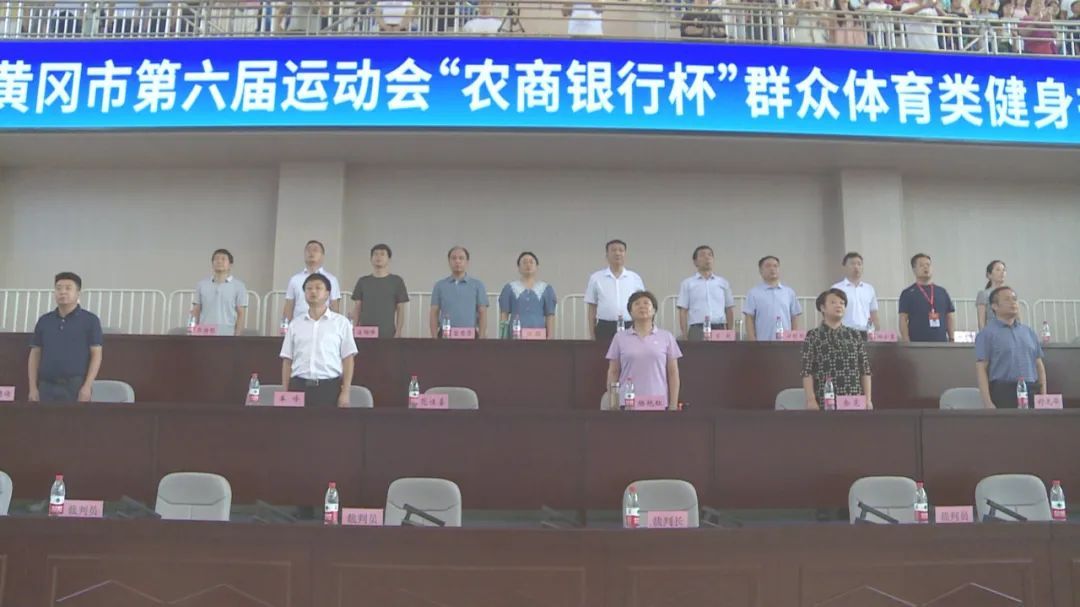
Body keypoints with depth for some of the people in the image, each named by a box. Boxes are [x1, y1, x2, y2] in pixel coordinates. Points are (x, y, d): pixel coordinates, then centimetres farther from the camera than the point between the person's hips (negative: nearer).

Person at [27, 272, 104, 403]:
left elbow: (96, 355, -3)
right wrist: (33, 387, 4)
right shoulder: (44, 321, 13)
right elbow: (35, 355, 13)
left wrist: (87, 386, -12)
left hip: (76, 386, -4)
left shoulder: (90, 320, 1)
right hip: (47, 386, 4)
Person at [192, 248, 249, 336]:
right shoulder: (202, 284, 8)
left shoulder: (239, 286, 0)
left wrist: (237, 336, -9)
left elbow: (241, 314, -1)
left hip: (227, 337, -2)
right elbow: (195, 312, 10)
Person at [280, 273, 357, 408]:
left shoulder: (341, 322, 3)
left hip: (329, 387, -2)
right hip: (299, 387, 3)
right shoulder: (295, 325, 12)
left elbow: (348, 359, 0)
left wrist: (345, 392, -7)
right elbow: (287, 360, 12)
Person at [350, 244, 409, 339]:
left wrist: (398, 333, -5)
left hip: (388, 335, -2)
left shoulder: (396, 281, 5)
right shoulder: (363, 281, 11)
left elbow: (400, 309, 4)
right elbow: (357, 308, 11)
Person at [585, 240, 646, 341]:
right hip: (605, 328, -1)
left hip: (629, 328, 1)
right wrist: (592, 334, 1)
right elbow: (592, 308, 6)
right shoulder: (596, 278, 5)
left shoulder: (635, 278, 8)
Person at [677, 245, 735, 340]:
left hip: (719, 329, 2)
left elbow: (729, 310, 16)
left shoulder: (723, 283, 15)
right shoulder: (687, 284, 8)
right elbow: (683, 312, 3)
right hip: (697, 330, -2)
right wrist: (685, 337, -5)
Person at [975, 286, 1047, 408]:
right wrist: (987, 403, -15)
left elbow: (1039, 365, 18)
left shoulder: (1029, 332, 17)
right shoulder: (987, 334, -1)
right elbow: (981, 369, -7)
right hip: (1003, 393, -6)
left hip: (1031, 392, 6)